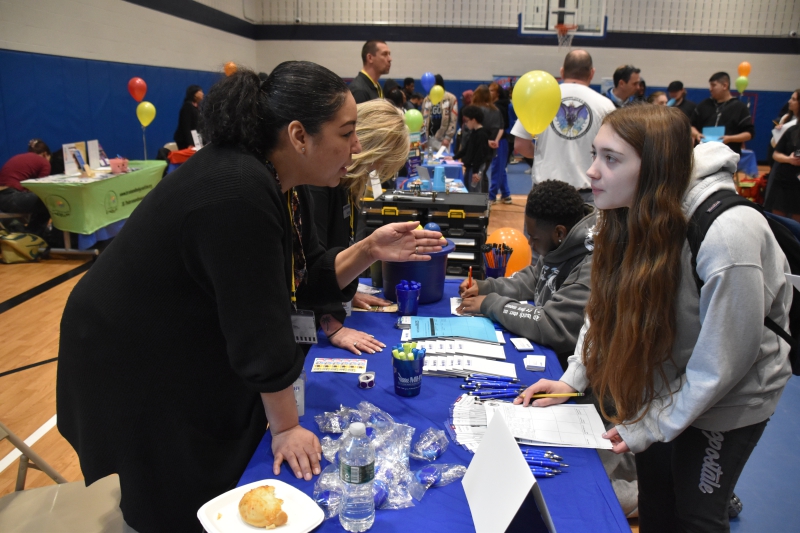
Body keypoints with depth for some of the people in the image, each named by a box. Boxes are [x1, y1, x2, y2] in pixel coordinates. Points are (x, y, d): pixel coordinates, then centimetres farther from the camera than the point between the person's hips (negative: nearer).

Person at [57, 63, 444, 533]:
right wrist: (286, 427, -16)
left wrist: (368, 251, -14)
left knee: (226, 495, 19)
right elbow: (260, 327, -27)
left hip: (200, 363, 8)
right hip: (135, 377, -8)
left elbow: (309, 278, 2)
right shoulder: (237, 193, -33)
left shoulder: (282, 184, -4)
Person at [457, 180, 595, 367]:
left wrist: (490, 303, -21)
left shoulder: (592, 268, -30)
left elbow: (553, 327, -32)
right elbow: (535, 277, 15)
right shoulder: (565, 246, -1)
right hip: (543, 349, 8)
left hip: (563, 367, -8)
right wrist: (486, 287, 1)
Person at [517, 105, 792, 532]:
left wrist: (650, 426, -18)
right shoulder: (633, 215, -12)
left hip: (726, 398, -5)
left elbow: (722, 361, -26)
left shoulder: (728, 235, -33)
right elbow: (607, 307, -2)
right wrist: (573, 380, -10)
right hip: (662, 385, 5)